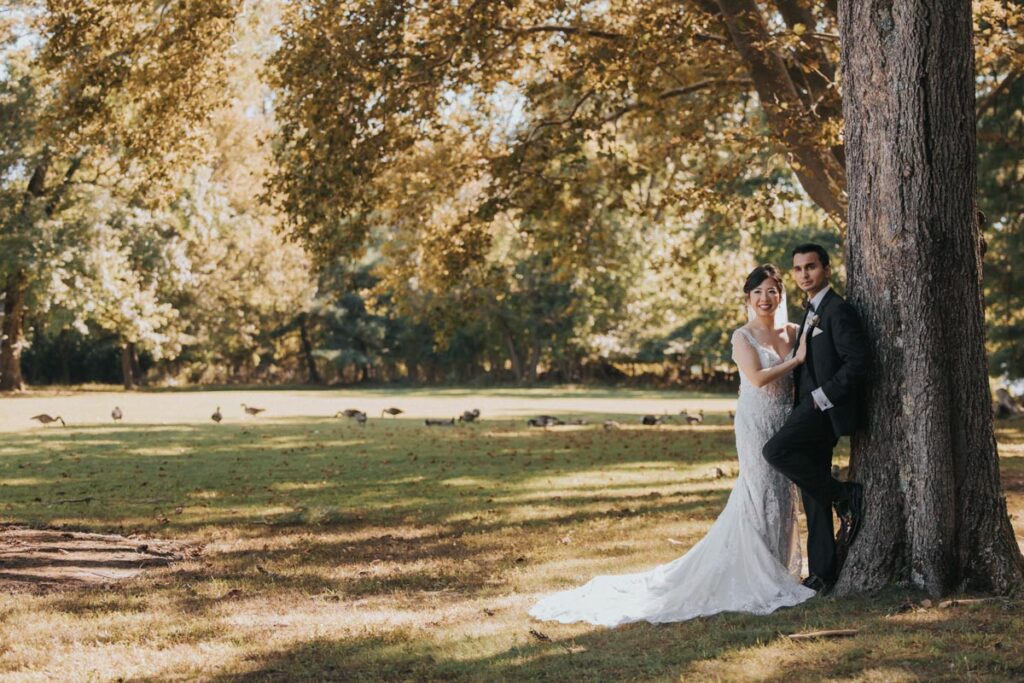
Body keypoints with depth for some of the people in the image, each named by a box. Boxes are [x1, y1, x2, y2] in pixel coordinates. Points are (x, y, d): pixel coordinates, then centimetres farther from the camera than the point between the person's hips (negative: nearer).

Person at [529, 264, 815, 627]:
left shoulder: (794, 332, 9)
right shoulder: (743, 336, -6)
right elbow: (758, 378, -17)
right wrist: (796, 360, -13)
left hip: (786, 424, 5)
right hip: (756, 423, -5)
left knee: (783, 494, 8)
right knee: (760, 493, -5)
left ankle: (779, 568, 18)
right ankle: (760, 575, 2)